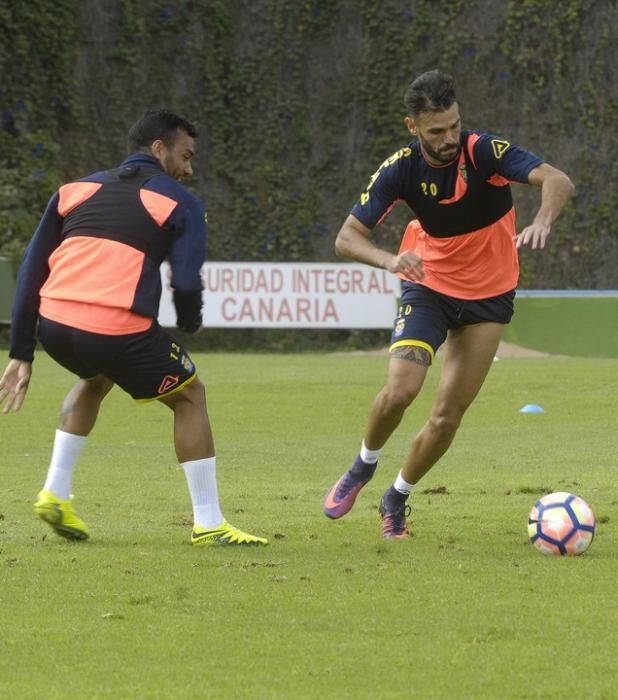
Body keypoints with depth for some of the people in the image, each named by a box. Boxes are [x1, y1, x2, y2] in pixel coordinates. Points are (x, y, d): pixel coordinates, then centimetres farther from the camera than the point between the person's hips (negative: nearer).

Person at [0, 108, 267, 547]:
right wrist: (190, 323, 19)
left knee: (96, 378, 38)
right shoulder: (179, 202, 8)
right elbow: (186, 282, -4)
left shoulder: (77, 190, 22)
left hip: (53, 324, 5)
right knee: (189, 396, 18)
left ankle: (55, 494, 29)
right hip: (118, 330, -5)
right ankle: (209, 525, 15)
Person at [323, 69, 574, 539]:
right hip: (429, 285, 0)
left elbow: (557, 181, -35)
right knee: (400, 390, -20)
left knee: (448, 415, -1)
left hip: (489, 295, 0)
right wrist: (390, 260, -36)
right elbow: (347, 238, -15)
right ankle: (363, 467, 9)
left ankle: (397, 499, 23)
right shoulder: (401, 169, -16)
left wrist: (542, 222, -57)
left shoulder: (484, 151, -22)